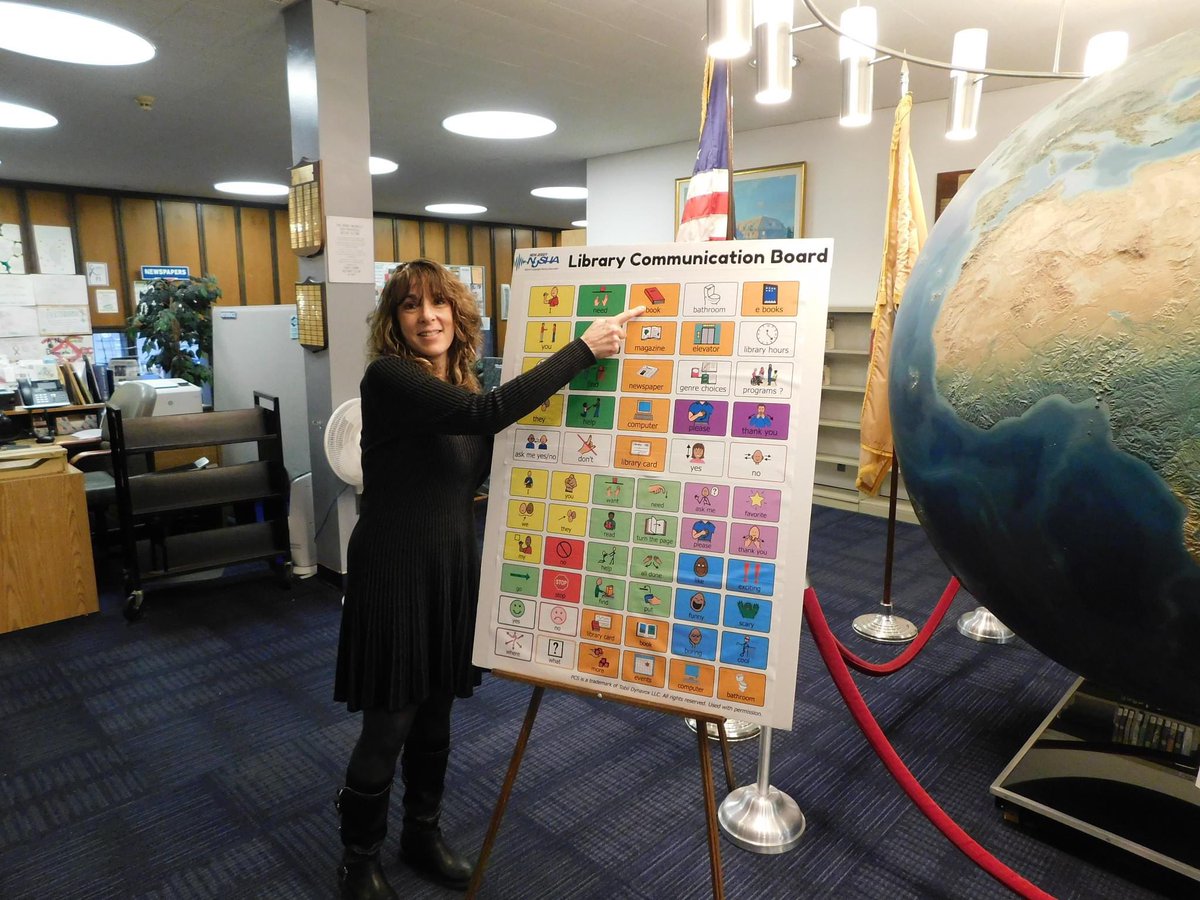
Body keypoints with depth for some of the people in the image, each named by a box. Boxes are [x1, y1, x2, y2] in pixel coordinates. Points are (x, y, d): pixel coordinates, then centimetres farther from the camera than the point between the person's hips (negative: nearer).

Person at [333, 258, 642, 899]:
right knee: (388, 729, 6)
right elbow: (487, 413, -32)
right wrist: (584, 349, -28)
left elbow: (480, 475, 8)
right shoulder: (387, 378, -17)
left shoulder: (461, 387, 6)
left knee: (435, 719, 20)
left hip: (455, 569, 7)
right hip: (394, 573, -7)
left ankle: (422, 835, 42)